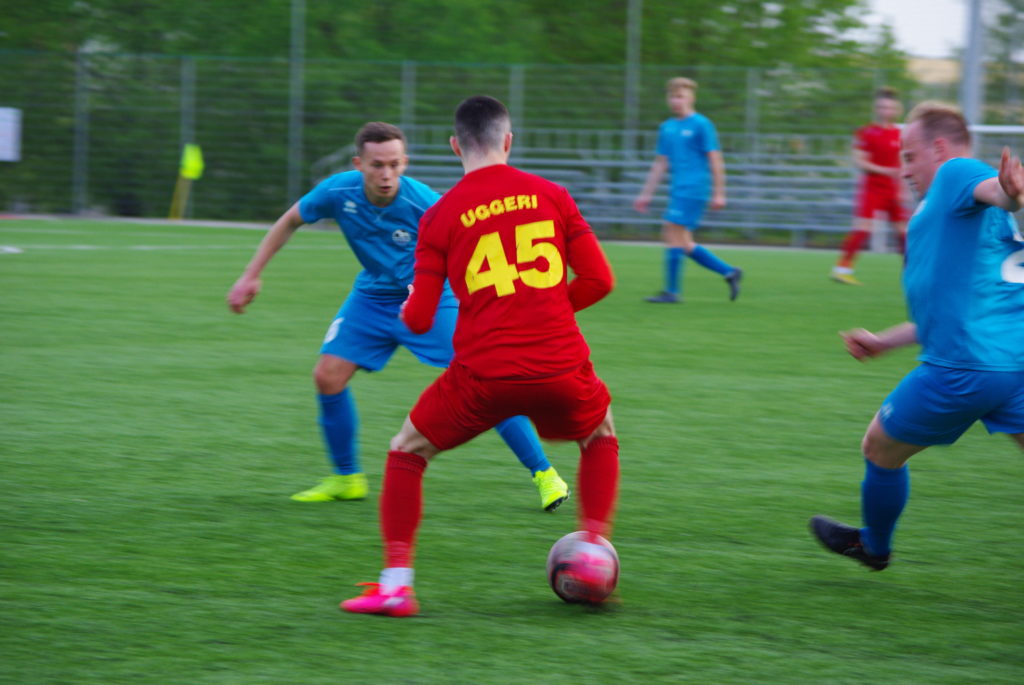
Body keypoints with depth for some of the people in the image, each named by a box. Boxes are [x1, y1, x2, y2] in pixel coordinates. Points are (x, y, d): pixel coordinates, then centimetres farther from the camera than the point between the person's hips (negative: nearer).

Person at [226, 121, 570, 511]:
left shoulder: (425, 205, -28)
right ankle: (346, 479, 15)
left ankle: (543, 473, -6)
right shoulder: (339, 193, -17)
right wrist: (251, 276, 2)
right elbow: (290, 222, 2)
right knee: (328, 376, -6)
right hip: (373, 298, 4)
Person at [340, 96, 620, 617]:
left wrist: (409, 306, 26)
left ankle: (396, 583, 8)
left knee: (406, 453, 19)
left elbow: (419, 319, 2)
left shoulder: (439, 217, 3)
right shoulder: (550, 196, 7)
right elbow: (599, 280, 6)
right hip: (560, 367, 1)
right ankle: (594, 552, 20)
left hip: (484, 376, -1)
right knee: (601, 435, 33)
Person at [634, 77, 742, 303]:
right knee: (683, 244, 5)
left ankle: (672, 291, -9)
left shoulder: (701, 125, -5)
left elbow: (715, 160, -7)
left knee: (673, 233, -13)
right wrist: (646, 194, 17)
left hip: (693, 189, -8)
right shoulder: (667, 127, 16)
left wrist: (719, 194, -11)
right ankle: (729, 272, 14)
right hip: (678, 190, 8)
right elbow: (661, 163, 20)